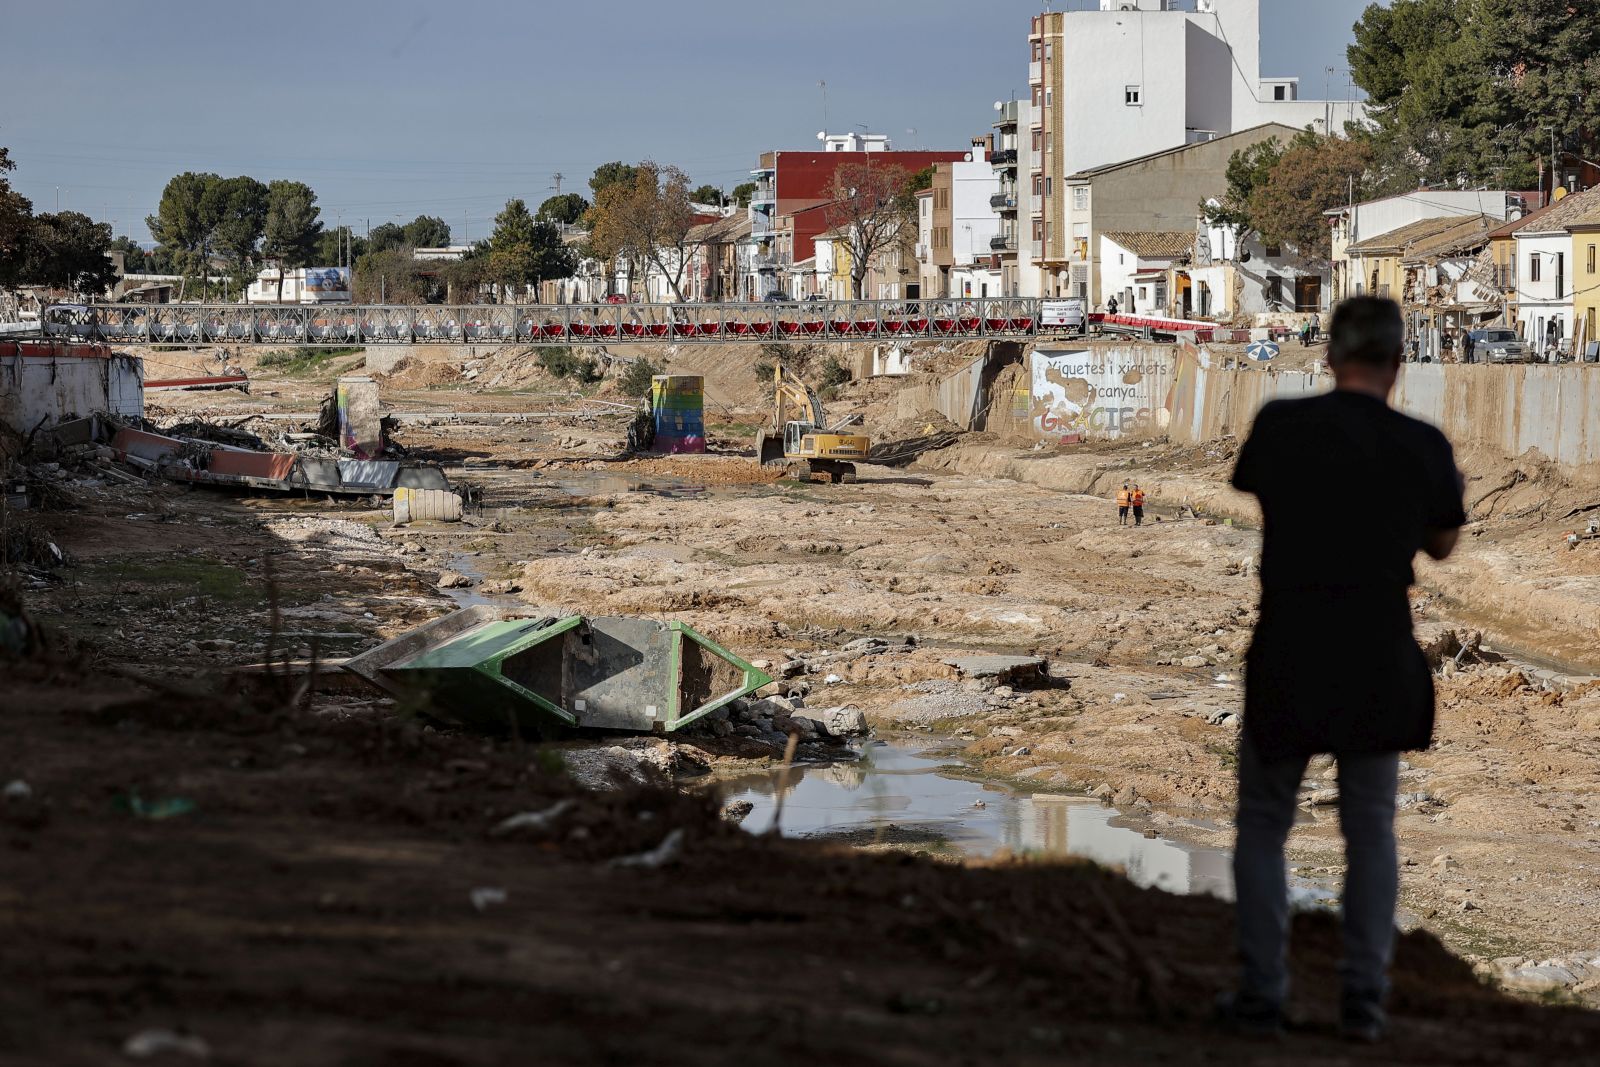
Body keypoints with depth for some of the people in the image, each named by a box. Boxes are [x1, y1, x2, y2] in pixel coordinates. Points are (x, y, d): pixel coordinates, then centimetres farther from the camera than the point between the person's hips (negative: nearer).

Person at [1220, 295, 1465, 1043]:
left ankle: (1261, 994, 9)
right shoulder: (1425, 447, -6)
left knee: (1263, 827, 11)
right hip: (1381, 666, 1)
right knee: (1371, 829, 13)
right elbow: (1442, 546, 10)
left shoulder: (1281, 425, -10)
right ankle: (1364, 1000, 10)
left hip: (1288, 659, -1)